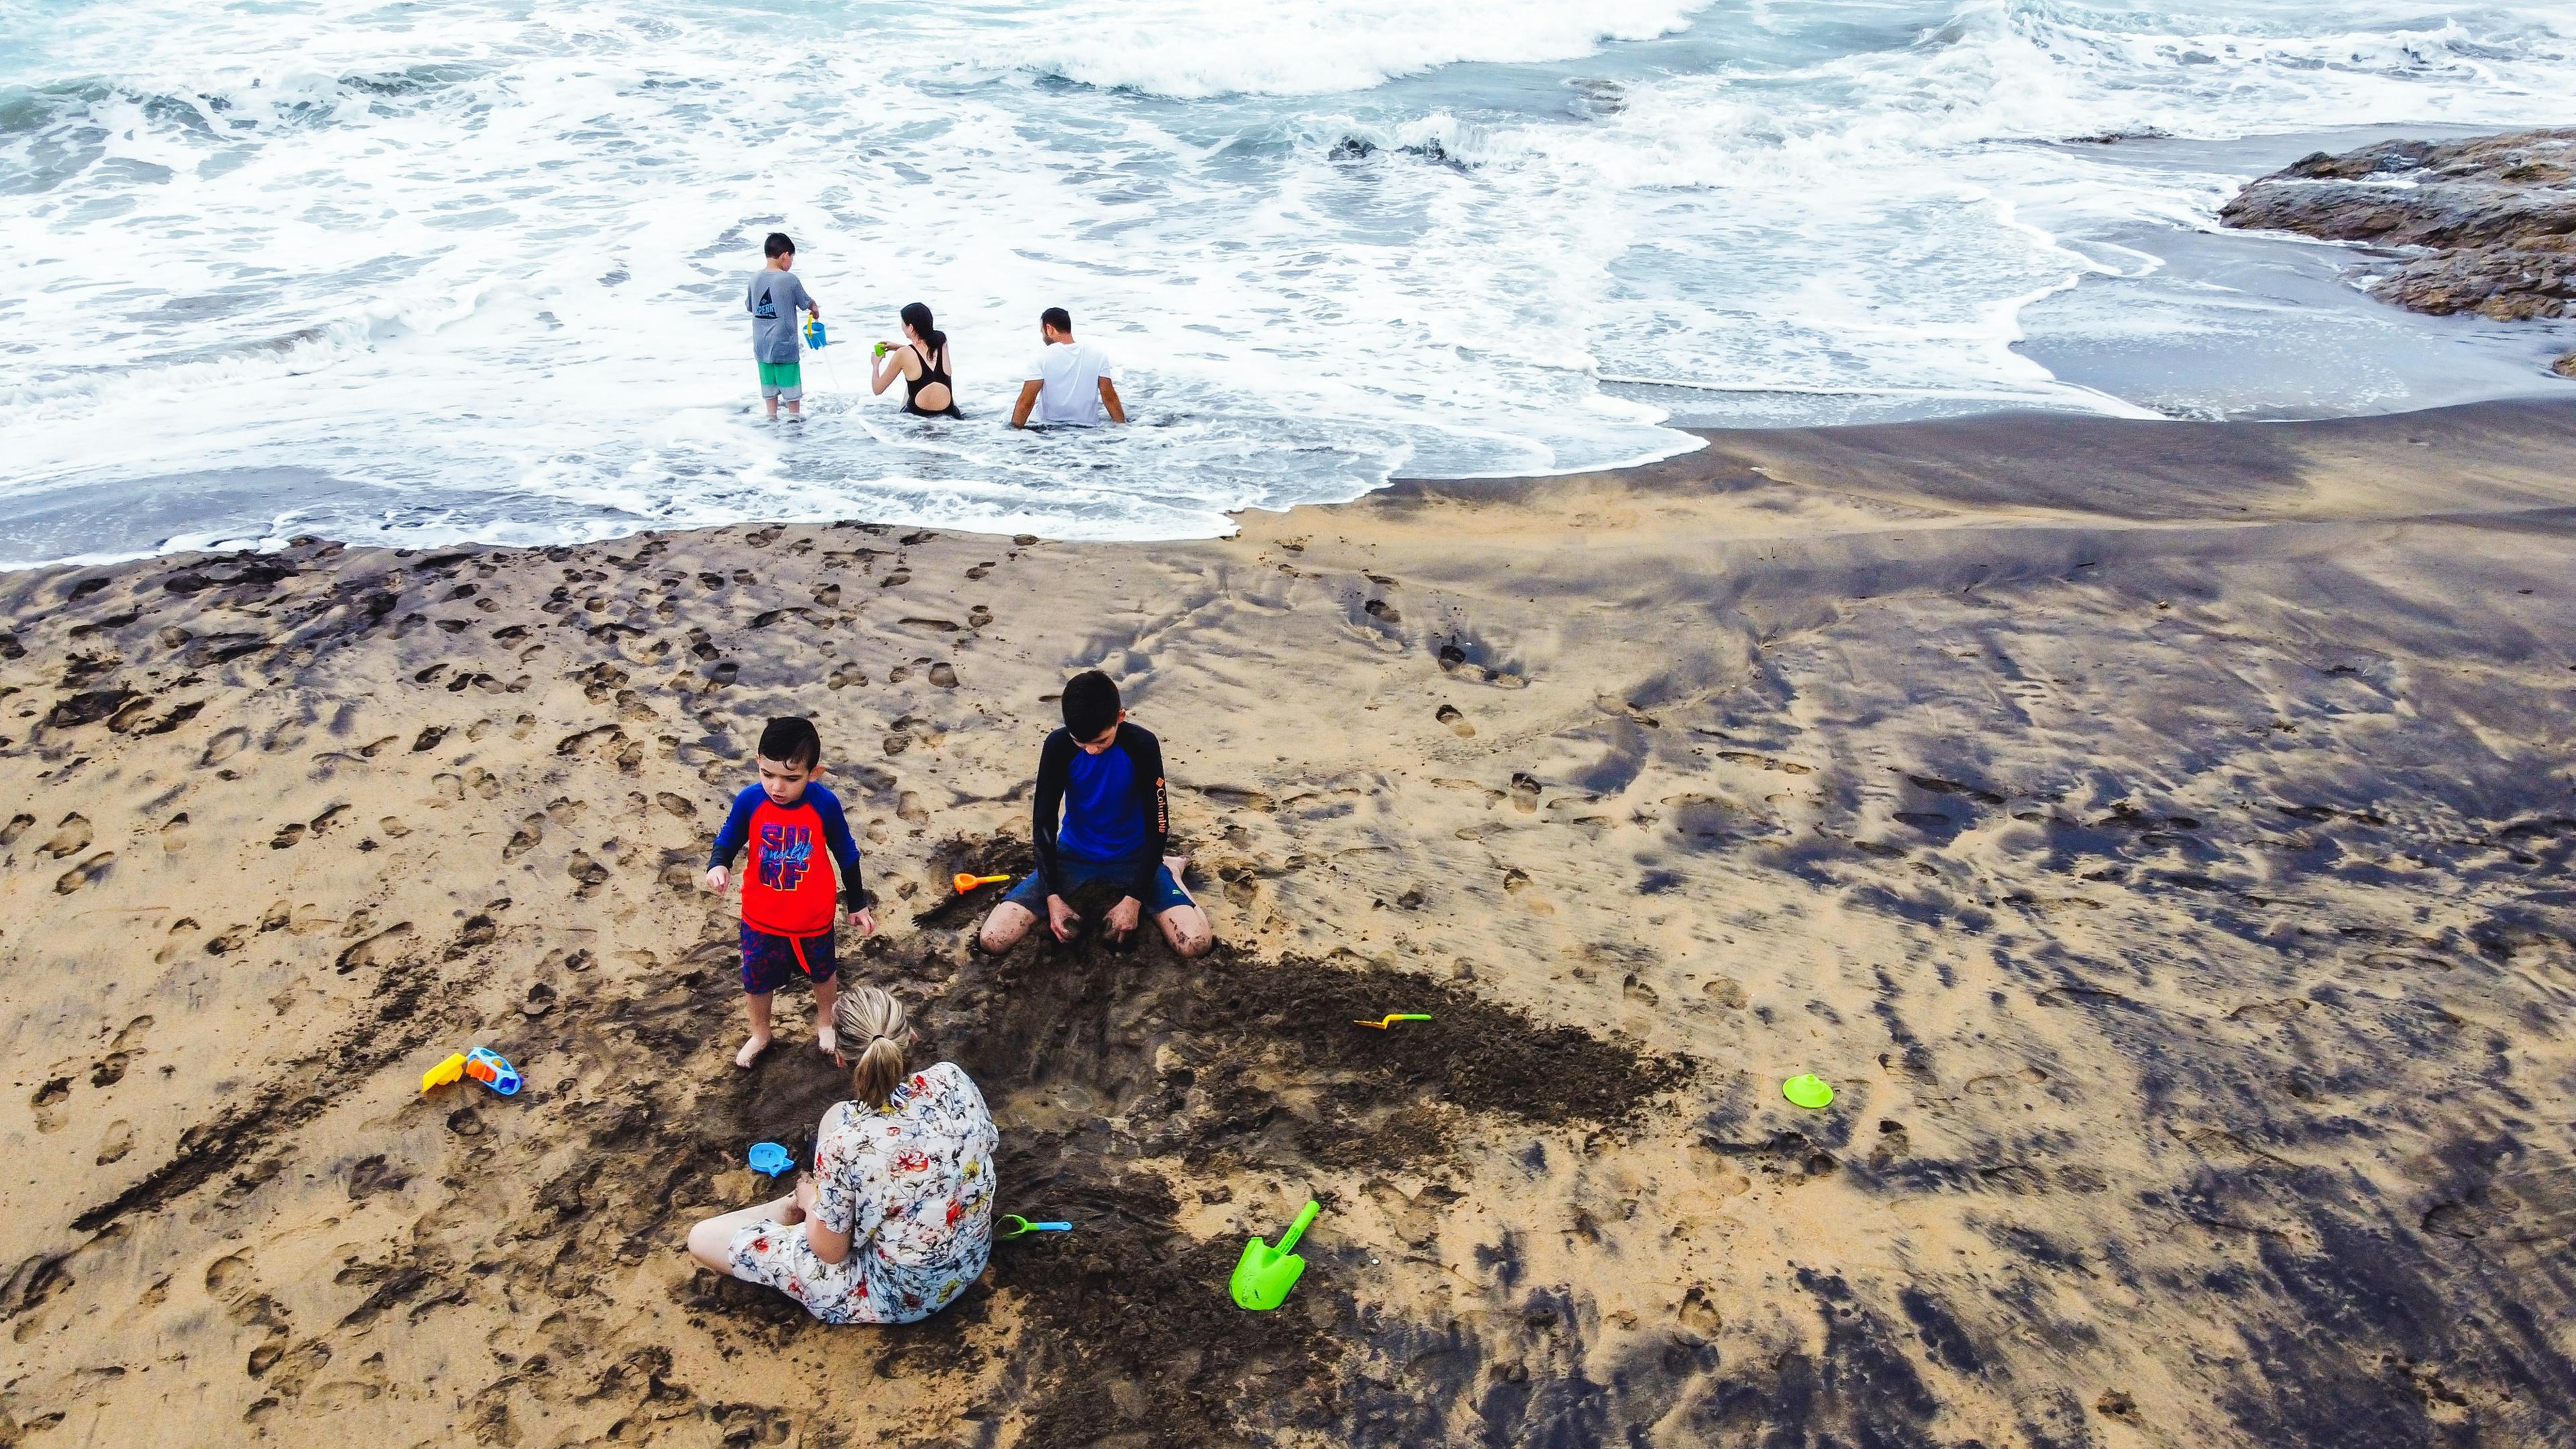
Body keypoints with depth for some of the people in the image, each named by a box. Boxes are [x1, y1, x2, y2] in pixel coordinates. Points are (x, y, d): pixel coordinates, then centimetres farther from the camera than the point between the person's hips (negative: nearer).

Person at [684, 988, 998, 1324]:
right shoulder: (952, 1079, -20)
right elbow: (986, 1145, 2)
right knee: (838, 1118, 19)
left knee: (702, 1238, 6)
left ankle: (802, 1206, 26)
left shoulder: (847, 1147, -33)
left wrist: (810, 1202, 6)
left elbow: (830, 1252, -17)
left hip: (897, 1298, -5)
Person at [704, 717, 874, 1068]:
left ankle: (825, 1022, 55)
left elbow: (847, 855, -8)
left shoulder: (825, 804, -23)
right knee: (757, 980, 20)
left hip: (813, 918, -1)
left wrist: (857, 905, 0)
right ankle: (759, 1035, 49)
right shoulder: (749, 801, -21)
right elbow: (727, 841, -5)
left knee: (823, 973, 25)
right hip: (761, 918, 1)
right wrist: (717, 866, -28)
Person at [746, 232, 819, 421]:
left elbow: (749, 307, 13)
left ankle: (773, 419, 21)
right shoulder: (789, 279, -13)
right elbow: (807, 303, -1)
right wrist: (816, 309, 21)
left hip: (761, 345, 5)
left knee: (769, 387, 14)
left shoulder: (755, 278, 1)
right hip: (784, 345, -5)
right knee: (792, 388, 7)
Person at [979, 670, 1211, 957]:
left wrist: (1134, 899, -19)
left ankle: (1165, 869, 7)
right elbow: (1043, 822, -10)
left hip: (1133, 858, -2)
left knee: (1195, 944, -26)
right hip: (1073, 856, 2)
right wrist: (1053, 897, -18)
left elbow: (1158, 825, -15)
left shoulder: (1142, 744, -21)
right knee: (994, 939, -17)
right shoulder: (1058, 745, -18)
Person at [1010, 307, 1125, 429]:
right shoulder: (1098, 354, -9)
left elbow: (1026, 402, -17)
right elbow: (1110, 398, -7)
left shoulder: (1040, 358, -15)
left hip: (1049, 427, -1)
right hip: (1089, 427, 2)